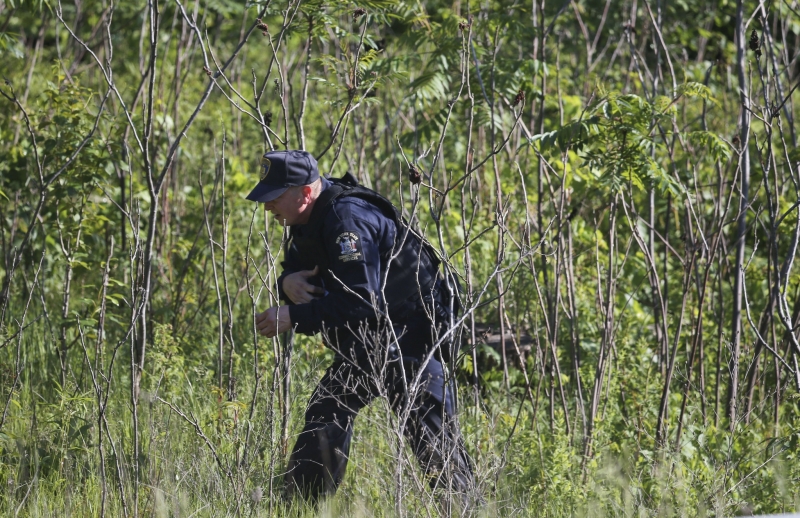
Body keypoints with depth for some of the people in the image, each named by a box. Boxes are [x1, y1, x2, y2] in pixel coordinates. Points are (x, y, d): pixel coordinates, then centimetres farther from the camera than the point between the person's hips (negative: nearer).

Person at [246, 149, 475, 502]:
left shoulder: (346, 219, -25)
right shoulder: (308, 220, 6)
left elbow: (360, 302, -31)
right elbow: (296, 269, 15)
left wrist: (294, 317, -27)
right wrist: (289, 282, -10)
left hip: (409, 338, -10)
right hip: (367, 341, 10)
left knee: (432, 437, -12)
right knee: (324, 418, 8)